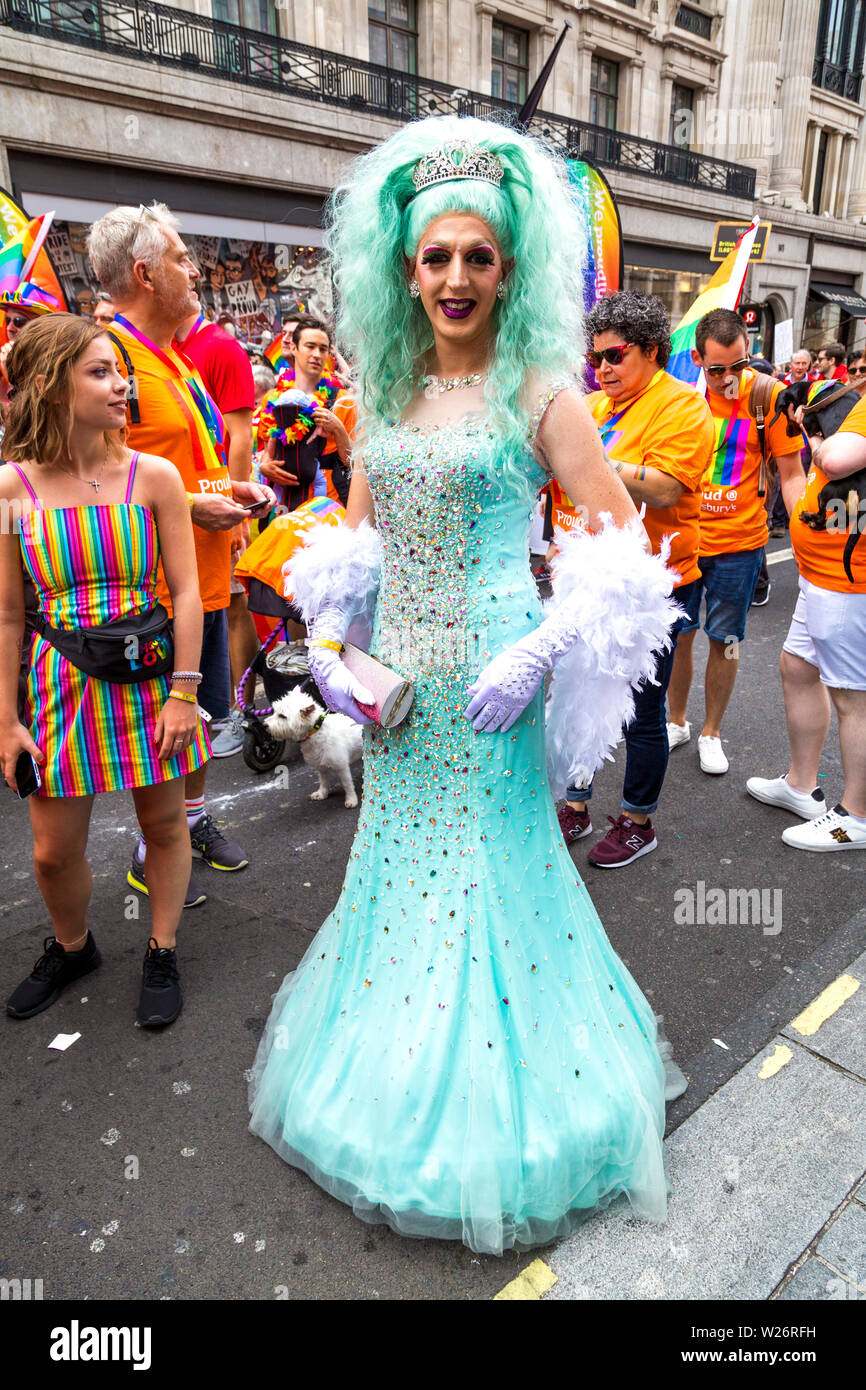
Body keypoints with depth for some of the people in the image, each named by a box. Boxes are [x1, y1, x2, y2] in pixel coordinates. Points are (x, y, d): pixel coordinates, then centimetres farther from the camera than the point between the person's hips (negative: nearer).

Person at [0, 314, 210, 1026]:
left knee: (165, 824, 12)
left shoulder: (154, 476, -5)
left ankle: (162, 954, 35)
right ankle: (72, 947, 41)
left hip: (149, 674, 0)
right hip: (61, 683, 1)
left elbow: (186, 593, -4)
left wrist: (183, 693, -9)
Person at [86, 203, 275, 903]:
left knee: (202, 712, 18)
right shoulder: (109, 353, -14)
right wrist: (189, 507, -21)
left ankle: (193, 818, 37)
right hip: (154, 586, -9)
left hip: (206, 575, 9)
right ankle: (152, 852, 21)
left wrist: (231, 489, 8)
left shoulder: (173, 355, 16)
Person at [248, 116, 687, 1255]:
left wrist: (538, 653, -19)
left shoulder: (537, 392, -7)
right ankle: (399, 1057, 43)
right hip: (393, 687, 6)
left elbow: (624, 544, -9)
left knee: (486, 875, 7)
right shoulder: (388, 392, 10)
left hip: (489, 684, -5)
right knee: (398, 867, 17)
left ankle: (485, 1102, 32)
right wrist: (328, 647, -1)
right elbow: (352, 540, 14)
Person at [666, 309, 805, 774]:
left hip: (738, 543, -2)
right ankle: (676, 722, 31)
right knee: (677, 636, 10)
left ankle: (711, 732, 26)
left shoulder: (769, 396, -8)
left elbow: (792, 475, -2)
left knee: (724, 641, 8)